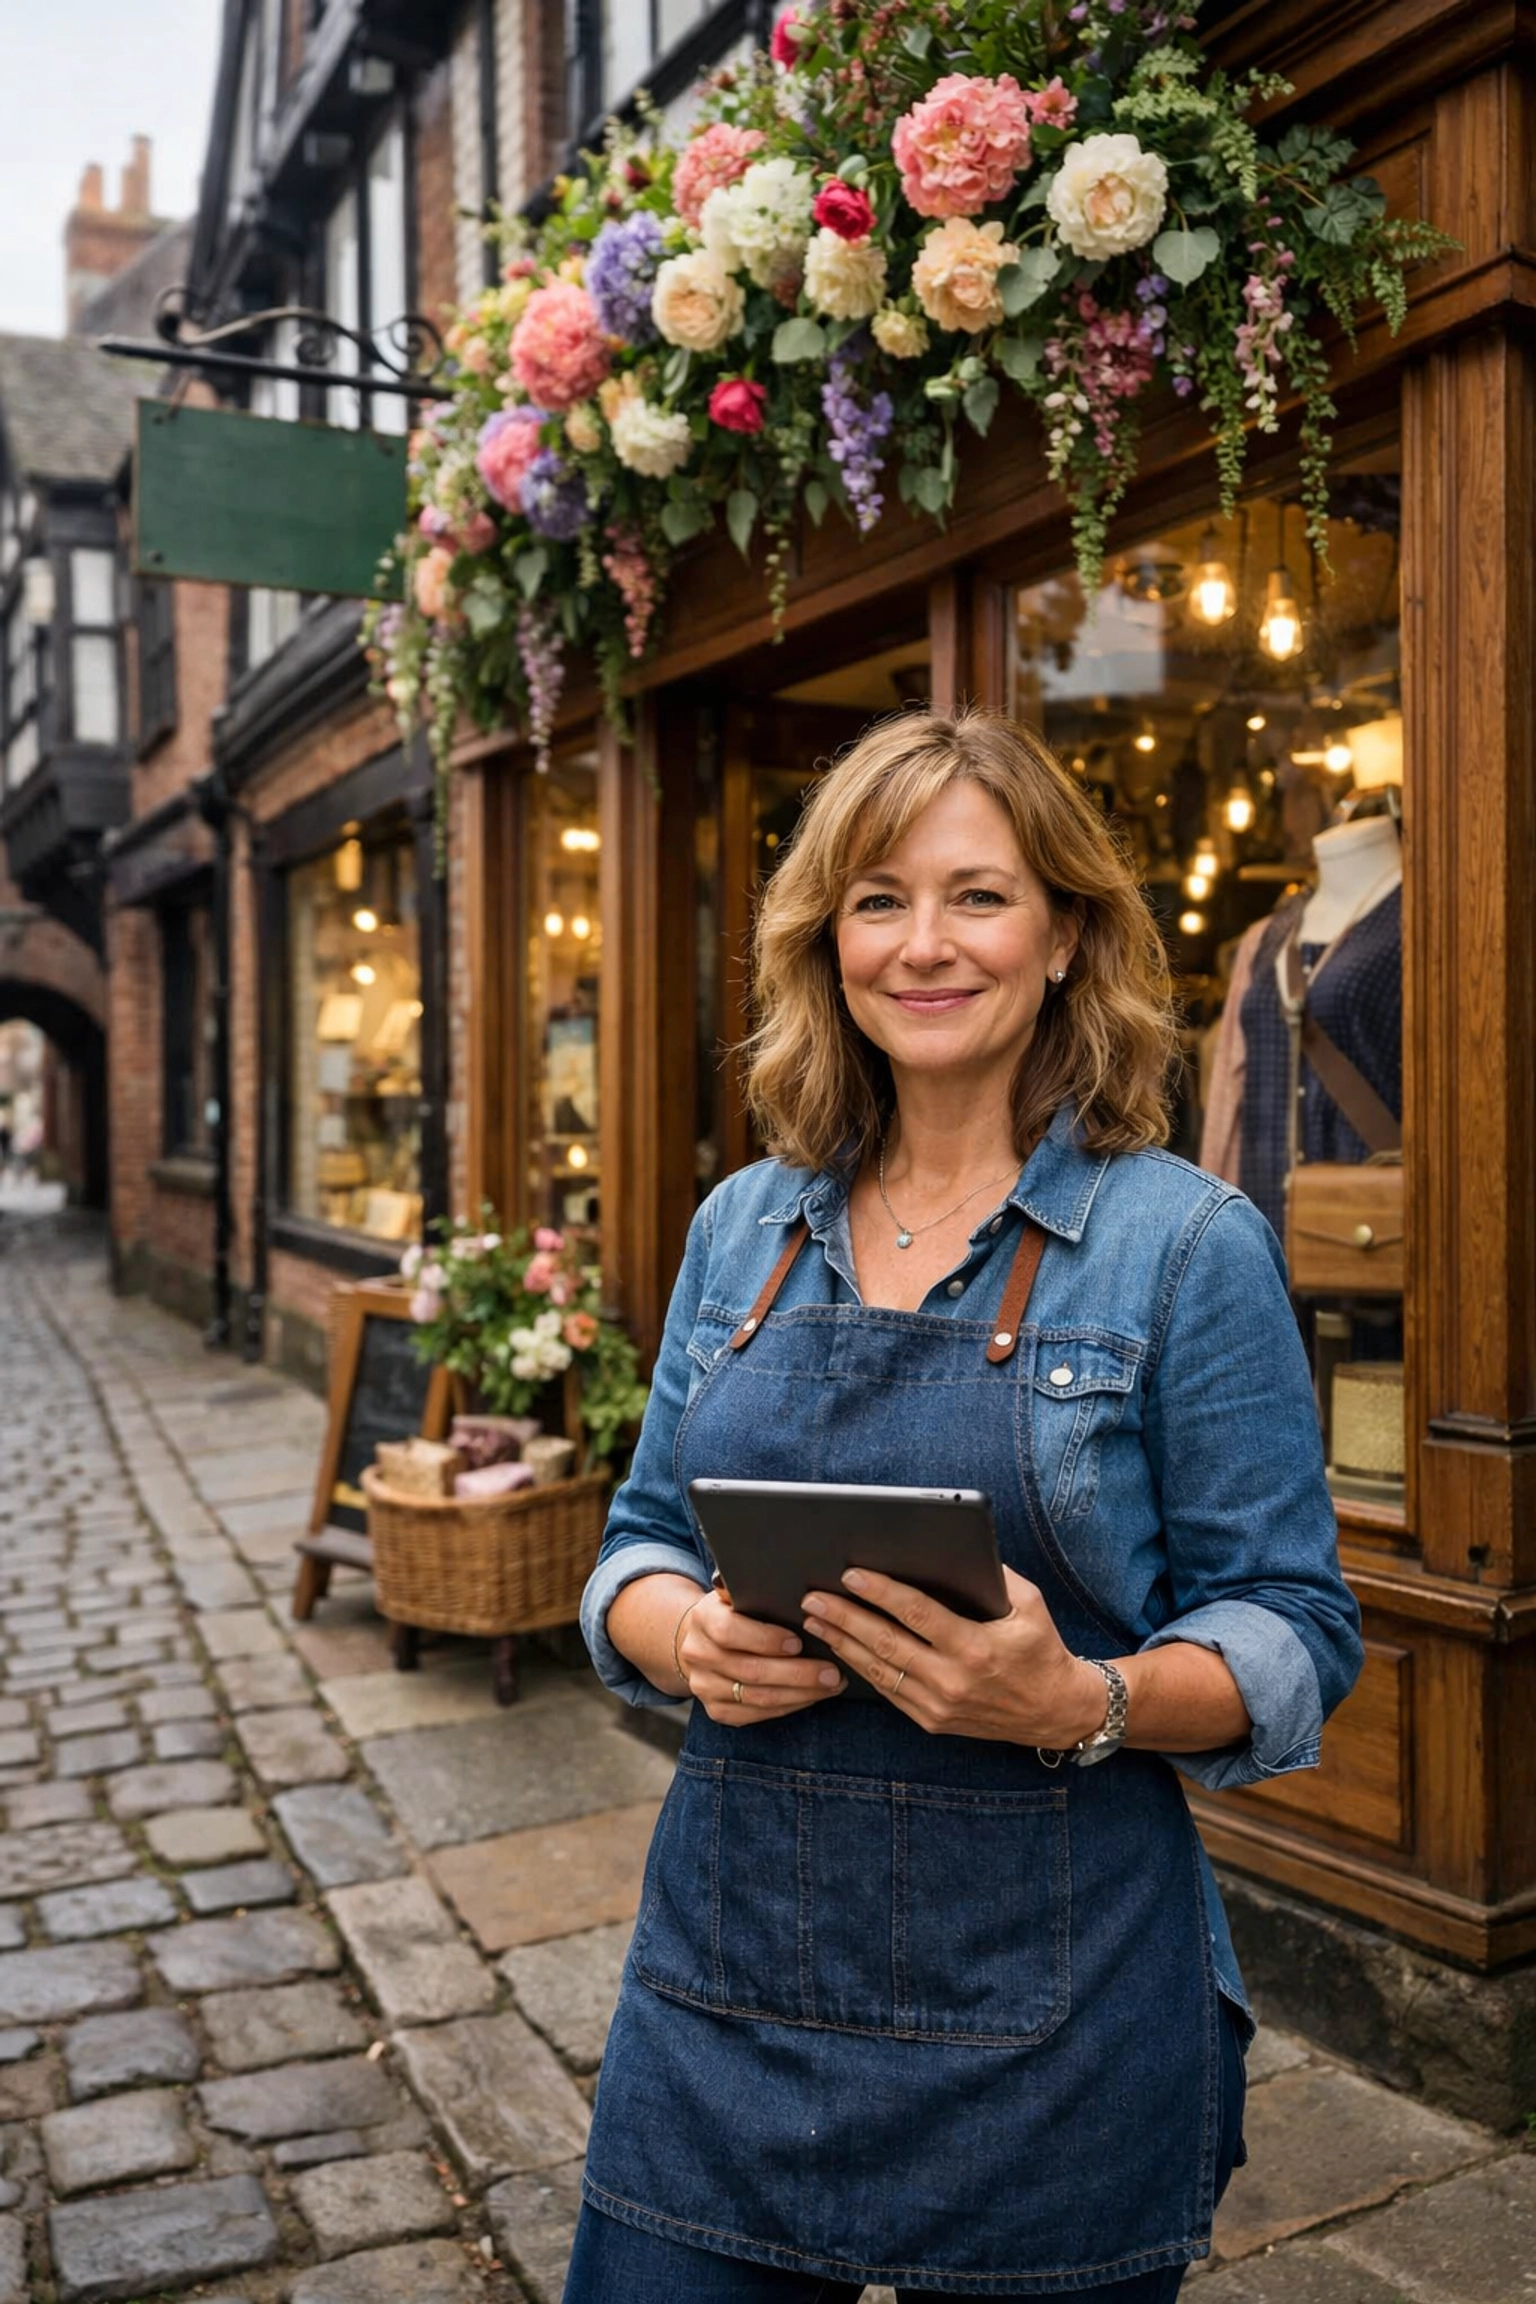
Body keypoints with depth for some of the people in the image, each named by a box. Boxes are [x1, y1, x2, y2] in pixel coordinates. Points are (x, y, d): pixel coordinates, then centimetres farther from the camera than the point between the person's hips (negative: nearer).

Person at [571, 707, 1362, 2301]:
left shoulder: (1186, 1245, -9)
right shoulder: (742, 1229, 4)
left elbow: (1292, 1635, -7)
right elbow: (642, 1542, 10)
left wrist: (1082, 1703, -25)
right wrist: (687, 1638, -11)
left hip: (1049, 2012, -3)